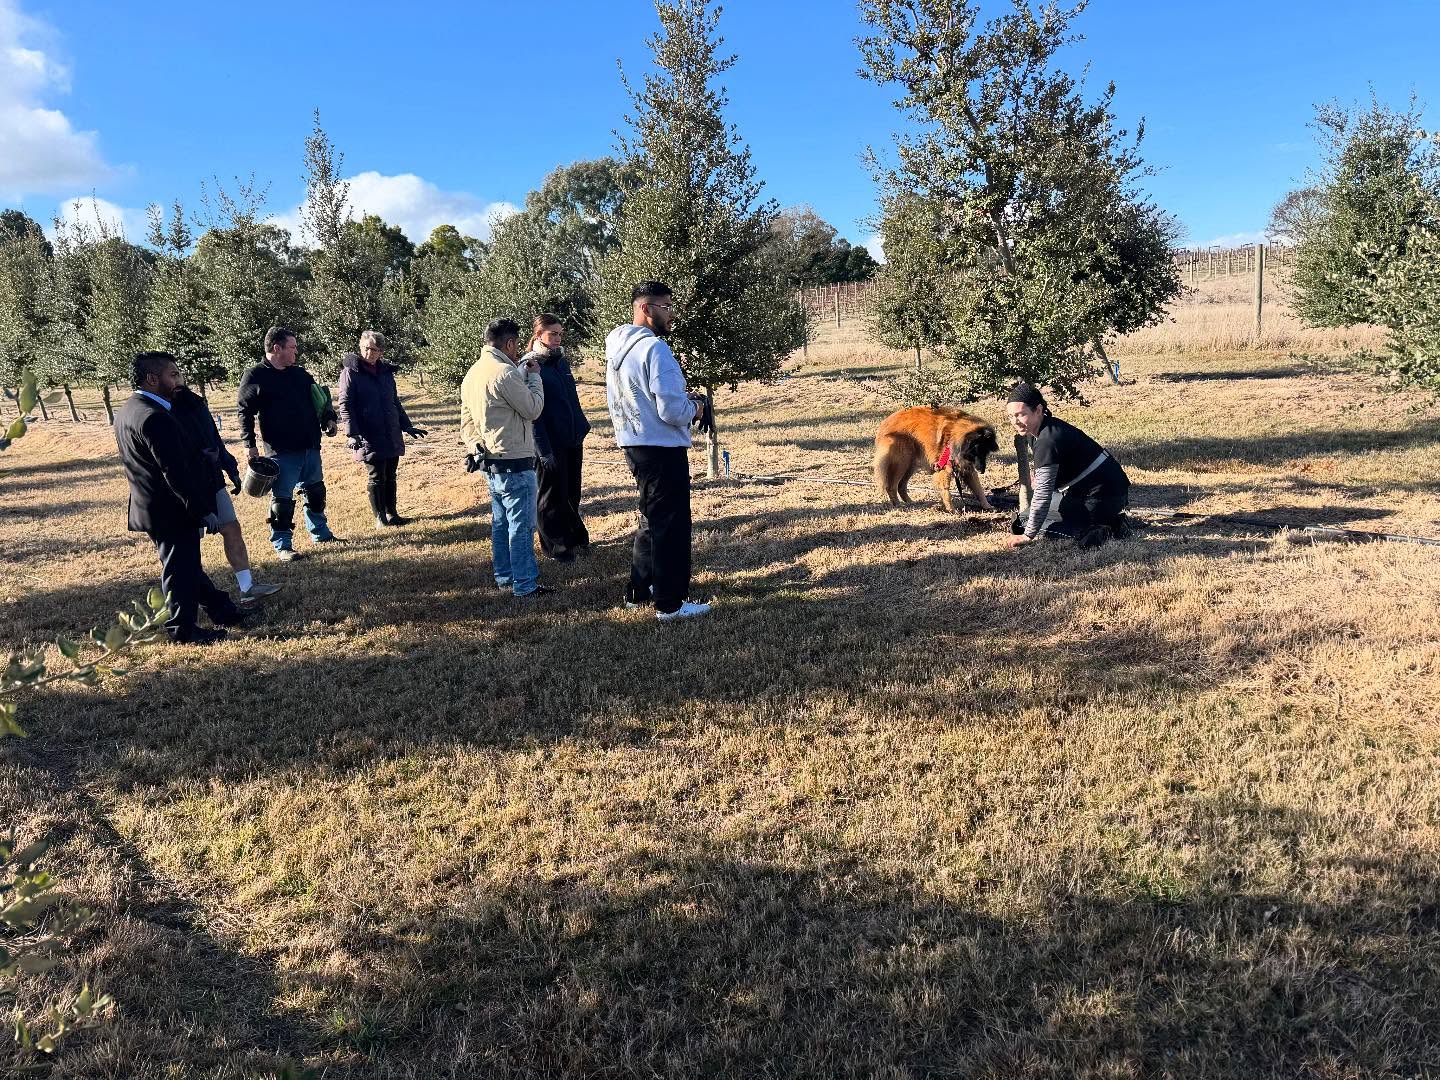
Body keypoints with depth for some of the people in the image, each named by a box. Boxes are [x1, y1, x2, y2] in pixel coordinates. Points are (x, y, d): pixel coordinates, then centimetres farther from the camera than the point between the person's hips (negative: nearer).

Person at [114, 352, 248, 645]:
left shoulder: (127, 411, 9)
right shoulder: (155, 418, -24)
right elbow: (176, 471, -26)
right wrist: (203, 510, -21)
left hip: (151, 508, 10)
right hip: (171, 511, -10)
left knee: (188, 565, 18)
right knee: (181, 570, 3)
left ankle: (222, 612, 31)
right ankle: (183, 629, 14)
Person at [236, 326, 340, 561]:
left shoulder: (300, 374, 12)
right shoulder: (255, 377, -5)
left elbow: (318, 399, 20)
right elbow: (245, 412, -5)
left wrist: (328, 419, 2)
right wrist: (250, 445, -10)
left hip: (310, 448, 6)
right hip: (282, 452, -6)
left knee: (315, 493, 17)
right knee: (282, 501, 0)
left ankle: (321, 534, 32)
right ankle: (283, 546, 9)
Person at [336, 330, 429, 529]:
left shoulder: (385, 371, 13)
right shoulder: (351, 372, -5)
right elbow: (345, 404, -9)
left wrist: (407, 426, 21)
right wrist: (352, 434, -19)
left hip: (392, 436, 6)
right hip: (370, 437, -5)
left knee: (390, 476, 11)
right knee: (376, 477, 1)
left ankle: (391, 514, 22)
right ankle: (380, 518, 10)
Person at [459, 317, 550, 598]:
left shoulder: (473, 373, 12)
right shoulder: (504, 372, -19)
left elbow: (467, 422, 15)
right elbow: (533, 409, -12)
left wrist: (477, 446, 10)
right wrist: (534, 377, -1)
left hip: (490, 461, 10)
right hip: (515, 463, -10)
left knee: (501, 522, 17)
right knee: (522, 525, -3)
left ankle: (504, 577, 26)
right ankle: (525, 583, 2)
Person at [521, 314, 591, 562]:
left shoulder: (562, 362, 11)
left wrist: (582, 430, 13)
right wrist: (544, 450, -18)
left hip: (573, 440, 7)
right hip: (552, 444, -7)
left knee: (572, 494, 16)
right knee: (552, 497, 5)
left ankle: (576, 538, 29)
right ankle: (556, 547, 16)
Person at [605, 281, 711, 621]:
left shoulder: (616, 347, 9)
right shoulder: (654, 349, -20)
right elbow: (672, 411, -25)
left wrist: (682, 400, 13)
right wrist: (694, 408, -3)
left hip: (634, 445, 9)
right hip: (662, 449, -9)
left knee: (651, 520, 22)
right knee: (672, 526, 0)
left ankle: (638, 591, 31)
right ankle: (670, 603, 7)